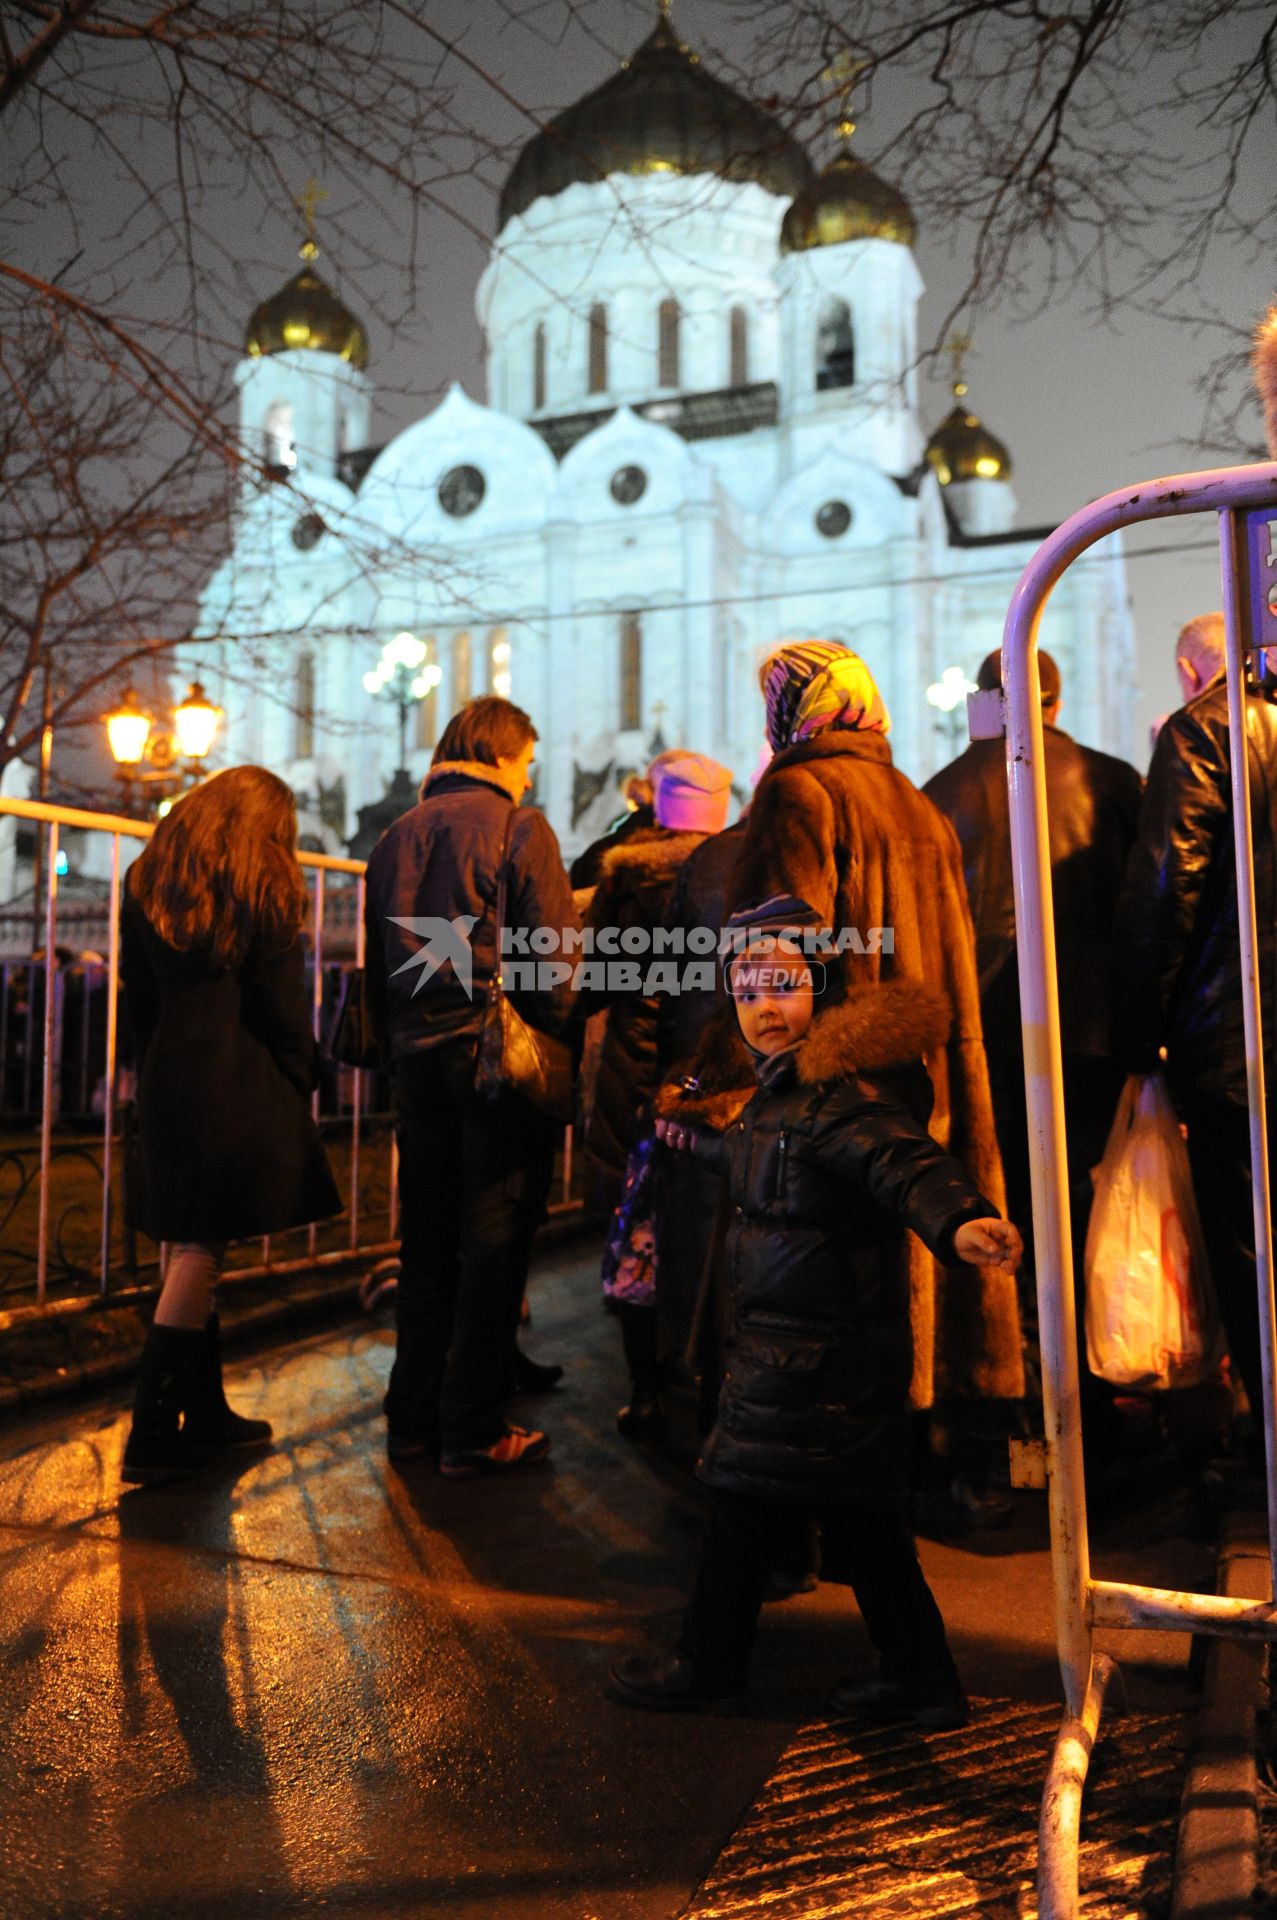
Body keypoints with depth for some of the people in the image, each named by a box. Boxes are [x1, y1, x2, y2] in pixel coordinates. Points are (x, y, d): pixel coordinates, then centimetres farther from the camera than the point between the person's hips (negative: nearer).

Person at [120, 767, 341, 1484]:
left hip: (167, 1082, 6)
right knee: (202, 1247, -3)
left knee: (191, 1246, 11)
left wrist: (161, 1067, 17)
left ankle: (204, 1413, 20)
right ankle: (155, 1436, -1)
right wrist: (300, 1085, 5)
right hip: (240, 1088, -6)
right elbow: (283, 1004, -6)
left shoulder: (147, 881, 12)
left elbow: (139, 994, 12)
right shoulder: (261, 891, -5)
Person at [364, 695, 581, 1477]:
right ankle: (475, 1430, 8)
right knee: (492, 1242, 2)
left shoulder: (397, 835, 12)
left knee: (426, 1238, 14)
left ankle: (413, 1417, 23)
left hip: (420, 1056, 6)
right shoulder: (519, 827, -6)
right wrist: (564, 1047, -4)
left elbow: (376, 959, 14)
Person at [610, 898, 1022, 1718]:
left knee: (751, 1497, 7)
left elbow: (903, 1160, -39)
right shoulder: (784, 1089, 10)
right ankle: (922, 1678, 30)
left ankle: (710, 1661, 28)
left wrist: (959, 1219, -59)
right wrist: (697, 1136, 48)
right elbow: (757, 1162, 31)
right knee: (861, 1512, 17)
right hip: (825, 1342, 10)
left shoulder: (838, 1097, -22)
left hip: (814, 1351, -10)